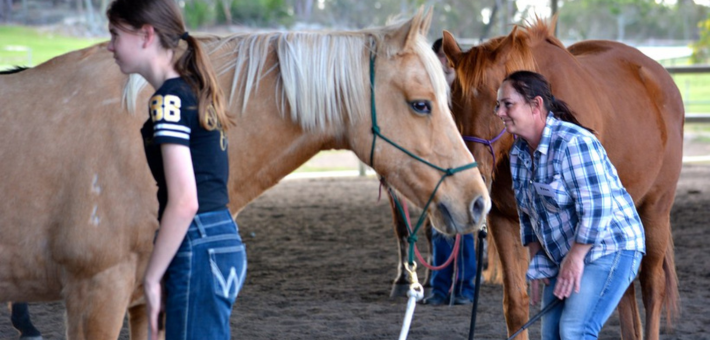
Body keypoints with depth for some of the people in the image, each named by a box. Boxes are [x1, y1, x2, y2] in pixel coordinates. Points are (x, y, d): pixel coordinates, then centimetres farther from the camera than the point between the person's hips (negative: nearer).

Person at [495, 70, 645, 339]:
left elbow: (596, 208, -26)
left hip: (608, 249, -9)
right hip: (563, 256, 9)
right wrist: (537, 264, 8)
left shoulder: (573, 142, -22)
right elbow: (528, 215, 15)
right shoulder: (519, 153, 5)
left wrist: (575, 259, -23)